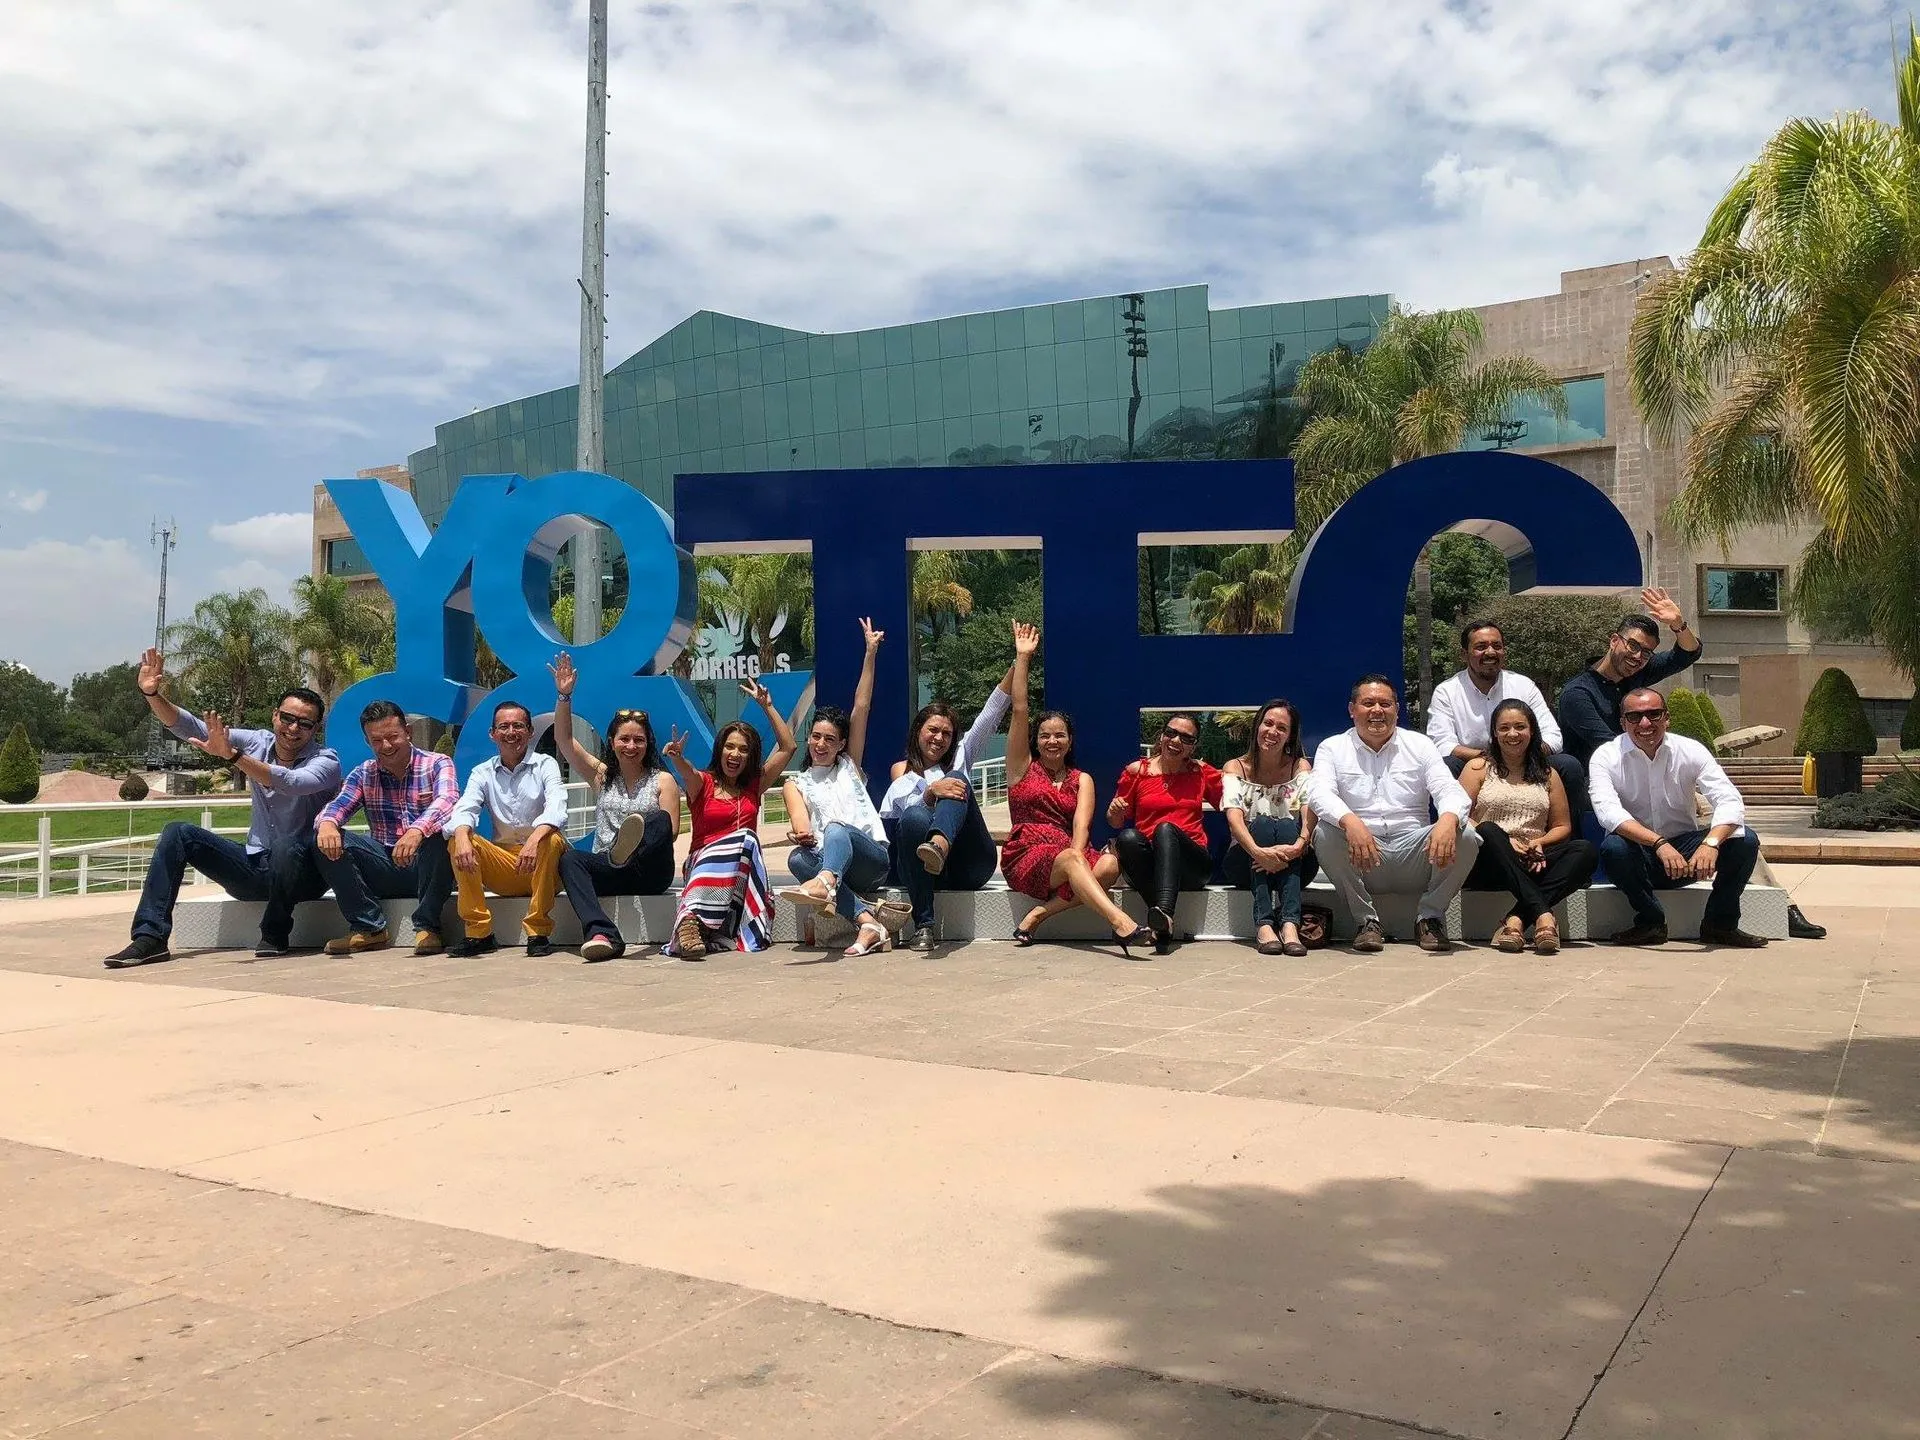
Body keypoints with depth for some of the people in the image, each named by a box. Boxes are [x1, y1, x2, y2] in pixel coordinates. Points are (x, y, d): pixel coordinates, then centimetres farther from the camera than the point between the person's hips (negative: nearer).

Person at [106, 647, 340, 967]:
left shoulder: (326, 761, -12)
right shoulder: (258, 743, 3)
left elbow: (294, 783, -35)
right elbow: (190, 728, -2)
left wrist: (233, 756, -43)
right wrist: (152, 695, -18)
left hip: (302, 872, -5)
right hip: (254, 867, 5)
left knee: (286, 846, -38)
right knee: (178, 833, -7)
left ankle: (275, 935, -13)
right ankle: (150, 937, -13)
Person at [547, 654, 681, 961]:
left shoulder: (662, 781, 11)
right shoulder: (601, 776, 18)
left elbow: (671, 830, -1)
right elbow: (565, 740, 8)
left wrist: (641, 843, -20)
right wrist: (564, 696, -4)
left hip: (650, 874, -2)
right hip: (607, 872, 2)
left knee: (659, 819, -31)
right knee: (569, 858, -30)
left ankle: (626, 850, -69)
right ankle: (601, 934, -50)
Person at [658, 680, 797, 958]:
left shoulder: (754, 785, 17)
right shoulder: (703, 782, 7)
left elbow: (788, 747, 10)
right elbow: (687, 772, -19)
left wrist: (767, 706, 7)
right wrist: (676, 757, -43)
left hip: (743, 866, 4)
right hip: (704, 859, -3)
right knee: (745, 839, -36)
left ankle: (691, 918, -45)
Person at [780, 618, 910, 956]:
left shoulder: (849, 765, 20)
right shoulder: (796, 784, 20)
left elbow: (861, 708, 12)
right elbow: (800, 825, 0)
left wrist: (870, 653, 6)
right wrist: (801, 835, -25)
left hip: (872, 857, -2)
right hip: (828, 860, 2)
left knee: (837, 829, -34)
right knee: (798, 858, -32)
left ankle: (825, 885, -69)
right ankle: (868, 918, -48)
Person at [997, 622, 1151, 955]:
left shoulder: (1082, 780, 18)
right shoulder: (1023, 768, 14)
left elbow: (1082, 818, -3)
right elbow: (1019, 711, 5)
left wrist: (1078, 851, -23)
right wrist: (1022, 657, 3)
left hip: (1068, 854, 3)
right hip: (1025, 858, -3)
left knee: (1109, 865, -29)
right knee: (1069, 861, -35)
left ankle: (1036, 916, -28)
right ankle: (1122, 925, -55)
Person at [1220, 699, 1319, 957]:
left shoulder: (1300, 767, 7)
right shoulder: (1235, 768, 4)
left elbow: (1310, 814, -12)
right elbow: (1234, 817, -15)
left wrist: (1299, 845, -35)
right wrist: (1258, 852, -35)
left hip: (1294, 865, 1)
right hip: (1247, 863, -1)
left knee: (1287, 827, -29)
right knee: (1262, 824, -29)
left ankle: (1290, 925, -45)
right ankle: (1263, 925, -43)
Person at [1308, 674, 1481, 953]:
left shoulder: (1419, 745, 13)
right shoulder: (1333, 748, 8)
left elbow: (1450, 790, -2)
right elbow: (1318, 792, -12)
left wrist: (1448, 820, -29)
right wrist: (1350, 821, -35)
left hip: (1413, 853, 1)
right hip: (1361, 864, -1)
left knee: (1466, 838, -25)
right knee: (1325, 833, -31)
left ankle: (1430, 917, -4)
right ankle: (1365, 919, -13)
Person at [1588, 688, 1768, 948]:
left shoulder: (1691, 751, -4)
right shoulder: (1606, 757, -9)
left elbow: (1730, 802, -16)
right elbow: (1608, 811, -26)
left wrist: (1710, 843, -38)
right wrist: (1659, 843, -41)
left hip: (1685, 852, 2)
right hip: (1638, 854, -2)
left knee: (1745, 841, -21)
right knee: (1613, 847, -35)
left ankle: (1720, 924, -3)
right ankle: (1650, 922, -12)